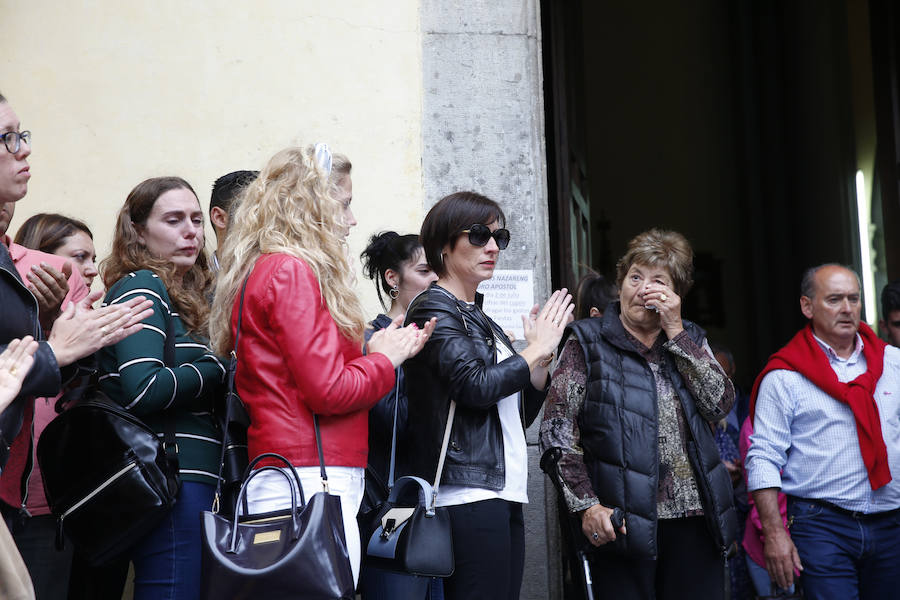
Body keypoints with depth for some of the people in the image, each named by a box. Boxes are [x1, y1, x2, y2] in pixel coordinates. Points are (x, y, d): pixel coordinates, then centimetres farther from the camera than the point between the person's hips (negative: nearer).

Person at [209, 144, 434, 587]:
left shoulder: (264, 271, 20)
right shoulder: (291, 270, -9)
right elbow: (328, 391, -15)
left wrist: (391, 350, 14)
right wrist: (383, 359, 3)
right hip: (309, 483, -10)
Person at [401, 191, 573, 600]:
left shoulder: (482, 320, 22)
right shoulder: (434, 310, -3)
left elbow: (519, 416, 22)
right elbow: (476, 384, -18)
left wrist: (542, 358, 7)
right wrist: (537, 349, -4)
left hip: (504, 496, 9)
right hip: (467, 494, -8)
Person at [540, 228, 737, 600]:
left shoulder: (690, 340, 15)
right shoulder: (587, 342, 5)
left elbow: (720, 405, -1)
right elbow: (558, 430, -1)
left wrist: (675, 332, -3)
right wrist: (585, 503, -11)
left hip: (695, 519, 3)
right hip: (624, 521, -3)